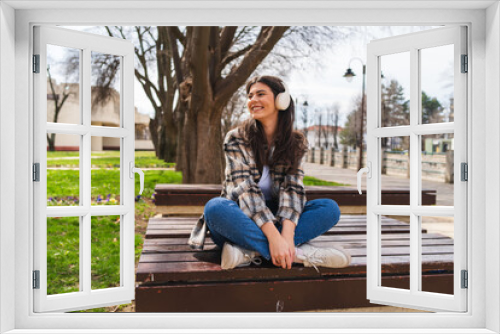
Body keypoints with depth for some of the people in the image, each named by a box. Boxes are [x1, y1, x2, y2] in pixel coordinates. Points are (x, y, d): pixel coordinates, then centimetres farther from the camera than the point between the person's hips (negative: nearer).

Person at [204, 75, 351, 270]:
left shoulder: (296, 144, 3)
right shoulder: (236, 139, -5)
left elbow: (292, 189, -9)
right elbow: (246, 189, -17)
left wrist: (287, 234, -28)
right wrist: (274, 237, -30)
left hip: (275, 219, 3)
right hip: (241, 220, -2)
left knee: (330, 209, -18)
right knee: (215, 208, -34)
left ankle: (251, 251, -30)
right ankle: (298, 253, -33)